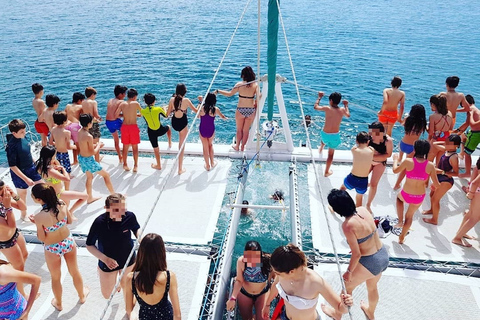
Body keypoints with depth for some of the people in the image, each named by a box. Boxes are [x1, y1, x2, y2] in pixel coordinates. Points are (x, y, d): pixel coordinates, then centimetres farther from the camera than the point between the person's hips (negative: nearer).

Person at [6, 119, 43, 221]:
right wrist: (26, 179, -24)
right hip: (20, 173, -7)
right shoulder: (11, 146, -28)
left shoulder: (22, 138, -8)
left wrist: (34, 164, 17)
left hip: (31, 168, 7)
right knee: (22, 195, 13)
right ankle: (23, 215, 36)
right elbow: (12, 166, -24)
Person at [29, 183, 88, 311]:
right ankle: (82, 295, 50)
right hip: (69, 242, 3)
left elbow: (42, 238, -16)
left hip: (53, 249, -3)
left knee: (56, 278, 25)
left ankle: (58, 304, 49)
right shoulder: (61, 204, -20)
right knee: (75, 271, 27)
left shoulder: (39, 217, -31)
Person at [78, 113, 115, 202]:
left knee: (89, 177, 26)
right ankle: (113, 194, 18)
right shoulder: (89, 136, -28)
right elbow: (93, 152, -20)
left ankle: (90, 197, 37)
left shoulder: (79, 132, -2)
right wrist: (98, 145, -5)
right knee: (106, 175, 9)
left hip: (81, 158, 8)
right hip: (88, 160, -8)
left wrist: (95, 145, 6)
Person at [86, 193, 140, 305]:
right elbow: (89, 245, -19)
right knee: (107, 294, 20)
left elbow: (136, 229, -1)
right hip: (108, 262, -1)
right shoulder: (99, 222, -32)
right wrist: (105, 259, -31)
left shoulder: (130, 216, -25)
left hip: (128, 259, 2)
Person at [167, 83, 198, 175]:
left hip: (174, 122, 4)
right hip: (182, 123, -4)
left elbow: (168, 113, 2)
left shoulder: (172, 99, -4)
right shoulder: (186, 100, -14)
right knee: (182, 145, 5)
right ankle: (180, 168, 10)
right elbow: (196, 111, -4)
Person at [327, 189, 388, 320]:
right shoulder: (363, 210, -8)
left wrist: (349, 272, -7)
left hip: (369, 263, -7)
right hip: (383, 256, 7)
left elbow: (357, 254, -22)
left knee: (347, 286, 22)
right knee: (372, 287, 34)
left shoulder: (347, 225, -27)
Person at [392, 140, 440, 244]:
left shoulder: (408, 161, -18)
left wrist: (395, 159, 19)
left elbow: (395, 170, 0)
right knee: (410, 215, 28)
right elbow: (437, 185, -7)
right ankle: (402, 238, 42)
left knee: (399, 197, 38)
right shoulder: (430, 165, -13)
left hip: (406, 195, -1)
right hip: (419, 197, 2)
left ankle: (400, 221, 31)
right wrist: (434, 186, 18)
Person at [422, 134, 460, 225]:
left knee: (435, 199, 3)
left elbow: (456, 173, -27)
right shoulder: (446, 150, -4)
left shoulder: (453, 157, -28)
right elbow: (435, 144, 13)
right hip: (439, 178, 9)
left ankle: (434, 220, 22)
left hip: (446, 181, -9)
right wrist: (444, 143, -2)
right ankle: (432, 210, 52)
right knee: (432, 194, 26)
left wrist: (442, 172, -33)